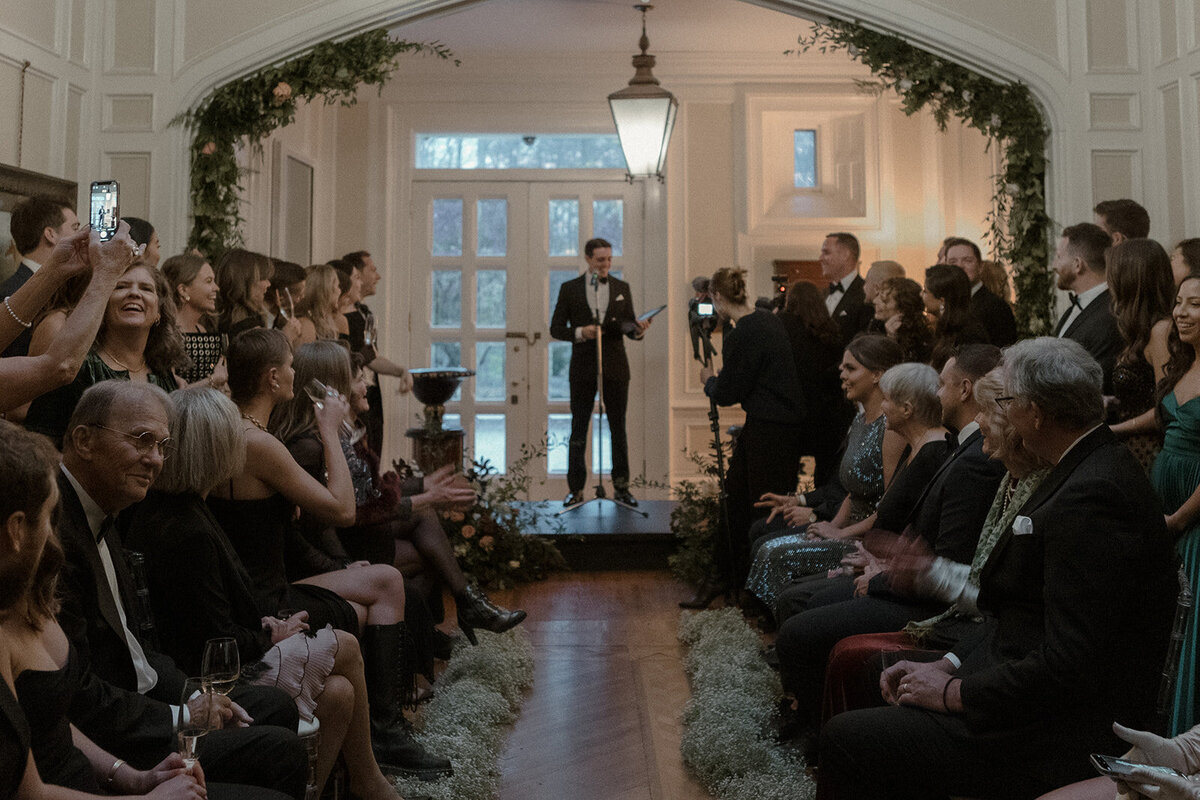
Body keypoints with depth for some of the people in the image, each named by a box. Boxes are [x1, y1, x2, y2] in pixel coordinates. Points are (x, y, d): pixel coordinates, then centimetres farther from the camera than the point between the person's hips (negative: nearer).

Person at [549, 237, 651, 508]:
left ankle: (621, 488, 14)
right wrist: (580, 332, -16)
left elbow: (628, 327, 8)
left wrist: (638, 329, -15)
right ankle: (575, 489, 11)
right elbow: (556, 328, 2)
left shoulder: (622, 288, 9)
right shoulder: (570, 288, 3)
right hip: (583, 368, -1)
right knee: (578, 430, 3)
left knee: (618, 429, 5)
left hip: (615, 367, 1)